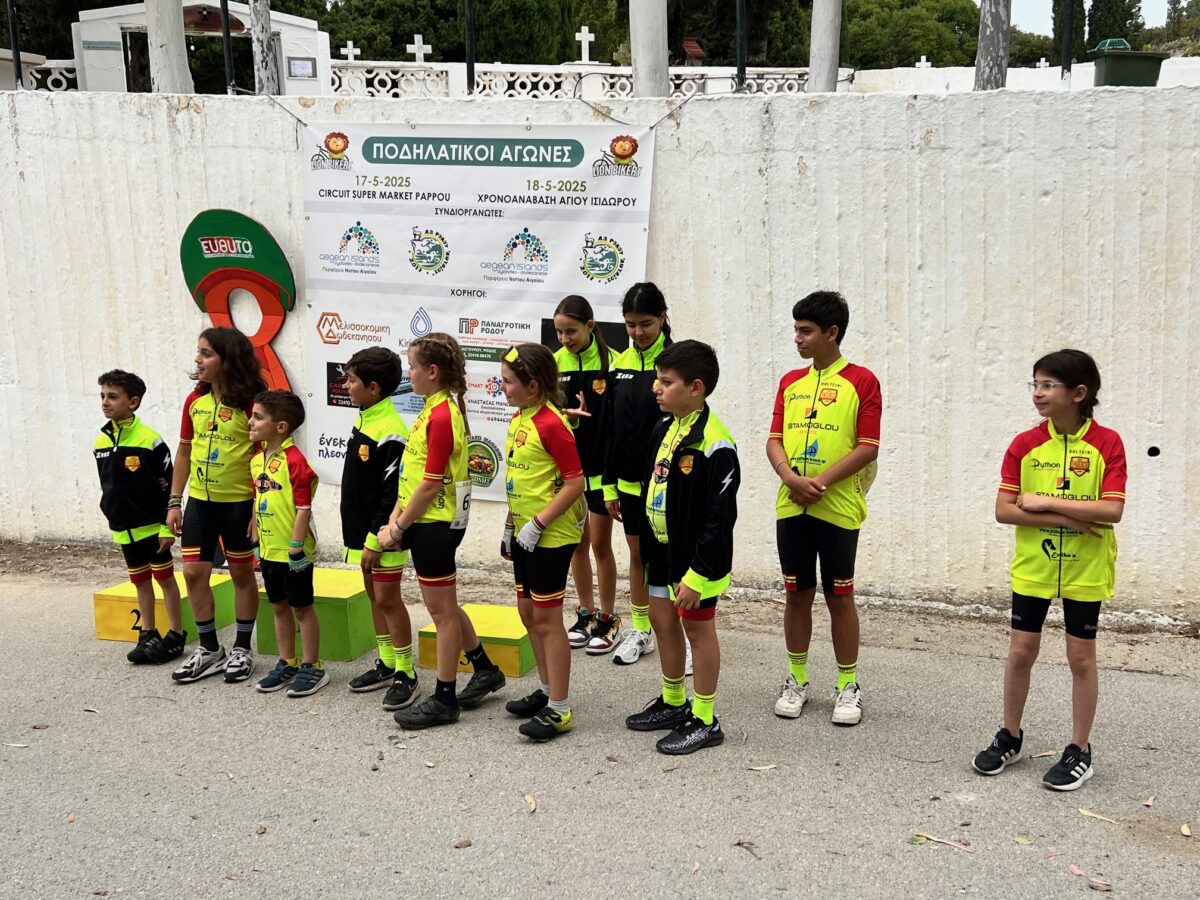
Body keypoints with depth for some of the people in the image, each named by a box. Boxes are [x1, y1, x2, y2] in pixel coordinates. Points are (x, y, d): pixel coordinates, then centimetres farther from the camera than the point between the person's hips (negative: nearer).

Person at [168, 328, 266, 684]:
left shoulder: (250, 402, -13)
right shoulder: (194, 401, 4)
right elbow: (184, 451, 11)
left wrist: (259, 507, -14)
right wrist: (174, 502, 9)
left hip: (239, 501, -5)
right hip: (200, 501, 5)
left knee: (242, 573, 8)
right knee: (193, 572, 4)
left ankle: (242, 649, 21)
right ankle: (209, 649, 18)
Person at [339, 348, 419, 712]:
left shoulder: (390, 432, -21)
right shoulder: (364, 422, 9)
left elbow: (393, 494, -22)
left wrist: (375, 540, -20)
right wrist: (358, 534, 18)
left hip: (383, 534, -10)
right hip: (363, 530, 10)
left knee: (388, 600, -3)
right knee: (374, 596, 16)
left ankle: (406, 674, 7)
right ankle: (387, 664, 28)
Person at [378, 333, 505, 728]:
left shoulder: (442, 416, -19)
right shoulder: (434, 410, 11)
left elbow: (430, 485, -21)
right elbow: (411, 472, 12)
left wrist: (398, 528, -13)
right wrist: (395, 518, 6)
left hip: (436, 524, -10)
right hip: (425, 522, 10)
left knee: (442, 610, 1)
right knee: (443, 606, 20)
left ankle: (444, 700, 11)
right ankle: (485, 669, 34)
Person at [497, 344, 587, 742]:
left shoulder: (552, 424, -20)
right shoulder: (518, 419, 9)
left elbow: (575, 482, -21)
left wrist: (537, 524, -21)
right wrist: (510, 526, 17)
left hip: (551, 535, -9)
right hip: (525, 534, 9)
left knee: (547, 618, -2)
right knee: (529, 613, 17)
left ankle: (559, 709, 7)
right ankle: (547, 690, 32)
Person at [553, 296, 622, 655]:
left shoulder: (610, 361, -10)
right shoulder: (555, 362, 2)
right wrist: (568, 415, -20)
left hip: (601, 466, -4)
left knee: (600, 544, 3)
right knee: (576, 543, 12)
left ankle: (608, 619, 17)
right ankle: (587, 613, 26)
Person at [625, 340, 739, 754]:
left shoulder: (714, 443, -22)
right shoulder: (664, 429, 6)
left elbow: (719, 517, -22)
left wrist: (698, 574, -22)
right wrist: (645, 543, 15)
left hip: (696, 555, -9)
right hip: (663, 549, 9)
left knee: (698, 627, 3)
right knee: (662, 619, 18)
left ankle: (704, 721, 17)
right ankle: (673, 703, 36)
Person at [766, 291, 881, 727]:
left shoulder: (861, 381, -4)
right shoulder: (790, 382, 11)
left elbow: (867, 448, -9)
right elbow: (775, 440, 7)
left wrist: (822, 481, -17)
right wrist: (791, 477, -12)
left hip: (838, 508, -4)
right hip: (791, 507, 4)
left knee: (839, 596, 3)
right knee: (797, 593, 10)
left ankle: (848, 687, 16)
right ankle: (796, 680, 24)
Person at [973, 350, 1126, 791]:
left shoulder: (1106, 443, -10)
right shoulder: (1024, 444, -3)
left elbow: (1111, 510, -19)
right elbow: (1003, 510, -8)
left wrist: (1044, 502, -19)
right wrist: (1065, 519, -18)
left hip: (1084, 570, -2)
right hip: (1032, 568, 2)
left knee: (1081, 657, 7)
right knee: (1020, 652, 8)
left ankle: (1080, 751, 19)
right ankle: (1010, 737, 25)